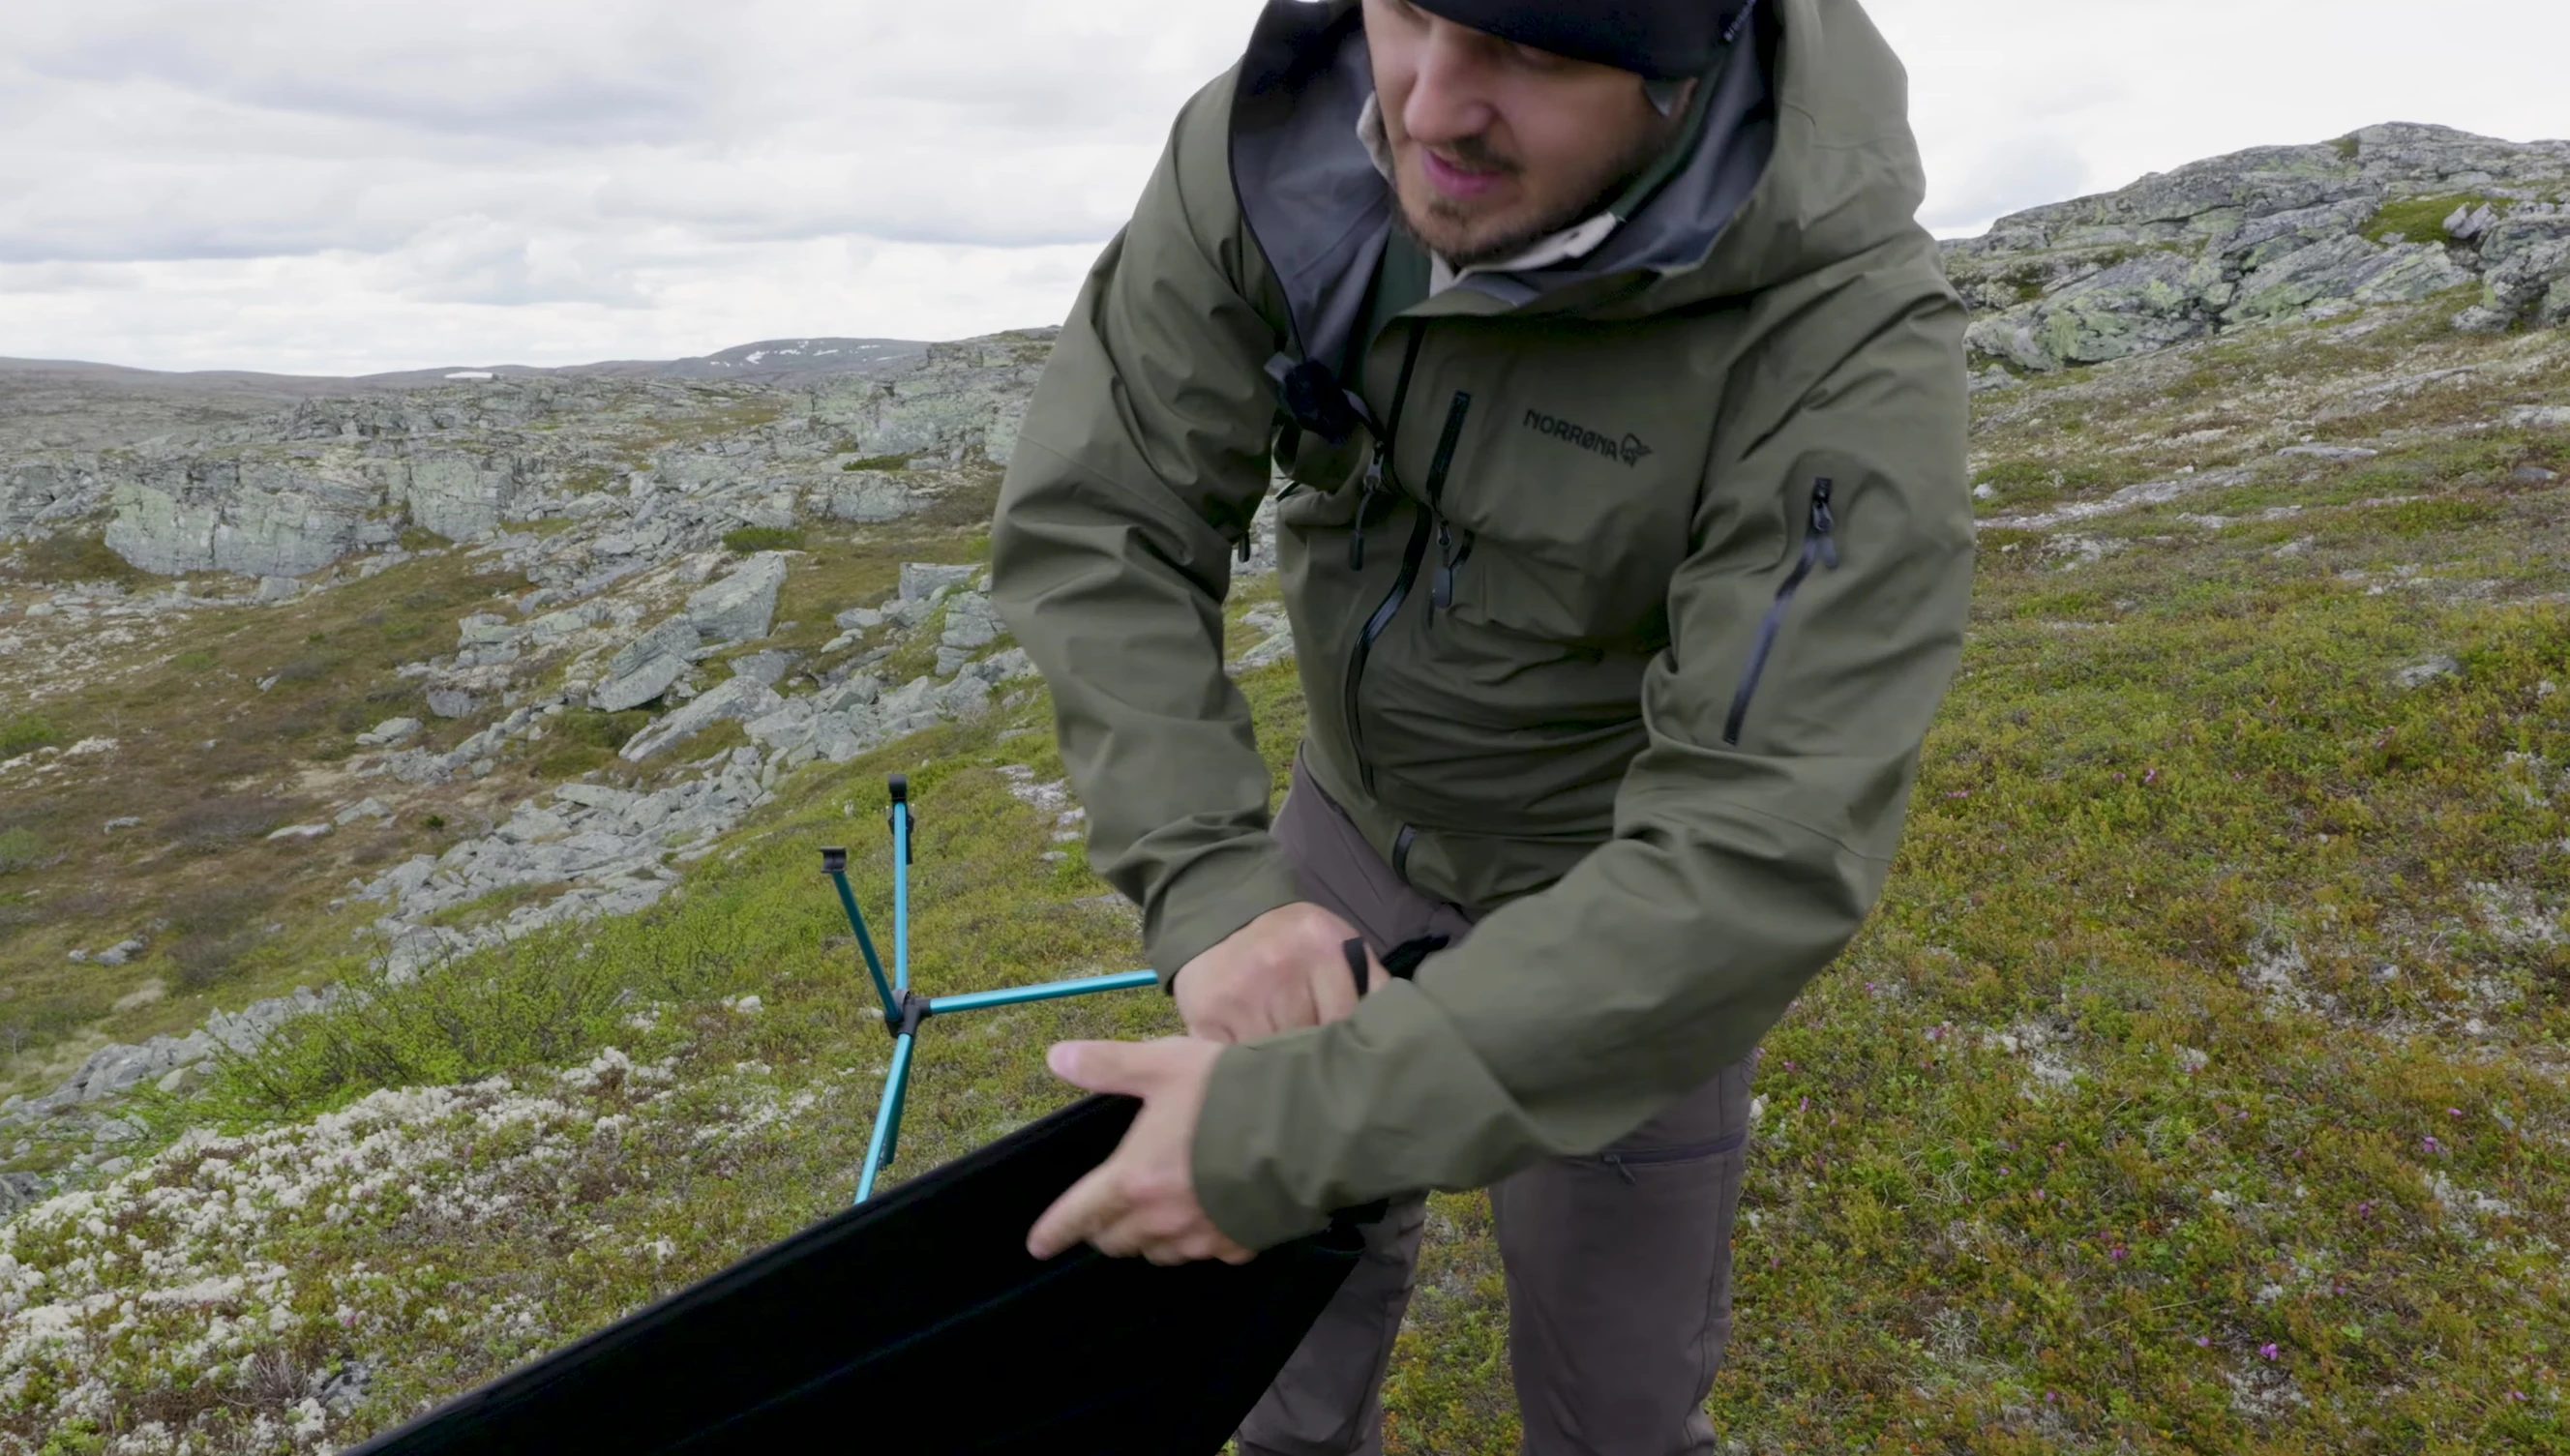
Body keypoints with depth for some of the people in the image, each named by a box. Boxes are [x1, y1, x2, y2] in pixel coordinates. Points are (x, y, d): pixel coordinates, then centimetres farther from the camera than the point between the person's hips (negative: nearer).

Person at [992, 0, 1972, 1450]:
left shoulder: (1850, 335, -32)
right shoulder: (1270, 150, -20)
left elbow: (1760, 860, -34)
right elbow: (1092, 521, -17)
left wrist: (1302, 1120, -37)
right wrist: (1212, 883, -31)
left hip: (1629, 896, -3)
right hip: (1361, 816, 4)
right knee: (1298, 1250, 21)